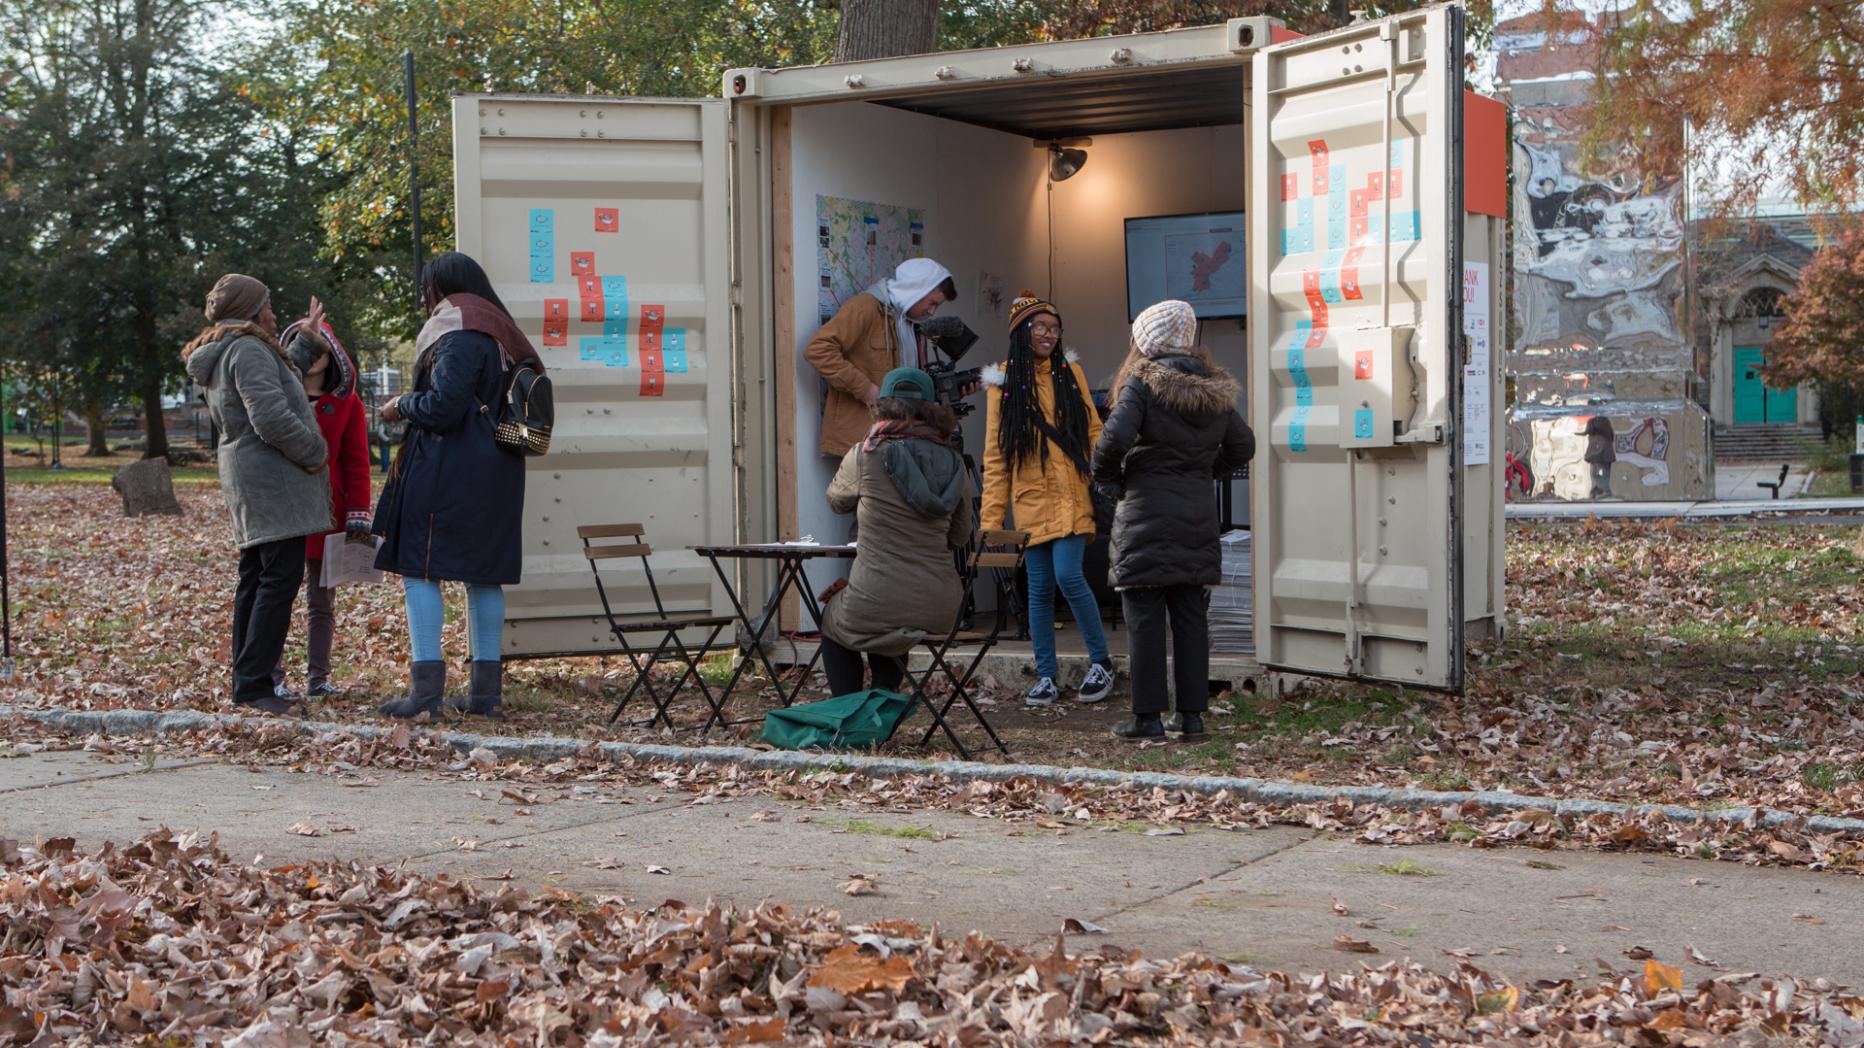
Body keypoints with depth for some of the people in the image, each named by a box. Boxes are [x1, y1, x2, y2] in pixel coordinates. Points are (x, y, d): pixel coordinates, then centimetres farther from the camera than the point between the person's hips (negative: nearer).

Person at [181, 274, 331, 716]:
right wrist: (316, 452, -11)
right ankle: (254, 684, -12)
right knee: (279, 579, -10)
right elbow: (272, 419, -23)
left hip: (246, 481, 11)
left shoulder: (219, 358, 18)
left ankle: (246, 683, 15)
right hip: (272, 481, -11)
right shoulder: (249, 350, -14)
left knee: (255, 579, 12)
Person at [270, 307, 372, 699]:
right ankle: (272, 677, 1)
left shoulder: (347, 403, 6)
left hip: (327, 514, 1)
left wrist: (357, 516, -8)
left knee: (322, 600, 8)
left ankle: (318, 677, 13)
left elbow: (356, 462, 3)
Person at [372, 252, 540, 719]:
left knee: (419, 569, -5)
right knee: (484, 575, 9)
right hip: (495, 474, 9)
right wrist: (413, 405, 22)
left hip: (447, 472, -9)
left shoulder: (458, 336, -12)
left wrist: (402, 406, -1)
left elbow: (442, 407, -20)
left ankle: (426, 685, -10)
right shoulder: (500, 335, 16)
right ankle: (486, 689, 12)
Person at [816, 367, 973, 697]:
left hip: (877, 606, -4)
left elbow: (837, 501, 14)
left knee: (832, 618, 30)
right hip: (940, 611, 4)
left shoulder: (865, 456, -7)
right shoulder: (953, 462, 4)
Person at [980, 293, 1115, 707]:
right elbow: (995, 456, 4)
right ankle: (1046, 677, 12)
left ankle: (1101, 662, 0)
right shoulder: (1003, 382, 5)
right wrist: (991, 516, -1)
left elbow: (1093, 432, 8)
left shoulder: (1070, 372, 7)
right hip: (1031, 501, 1)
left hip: (1072, 498, -1)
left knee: (1068, 575, -15)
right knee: (1040, 589, 3)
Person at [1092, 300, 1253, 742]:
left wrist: (1107, 478, -3)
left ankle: (1147, 716, 2)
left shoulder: (1141, 382, -9)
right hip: (1198, 516, 5)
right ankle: (1193, 713, 11)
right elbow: (1243, 445, 16)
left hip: (1147, 516, -5)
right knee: (1192, 618, 9)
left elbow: (1115, 437, -20)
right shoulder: (1215, 388, 8)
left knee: (1145, 619, 0)